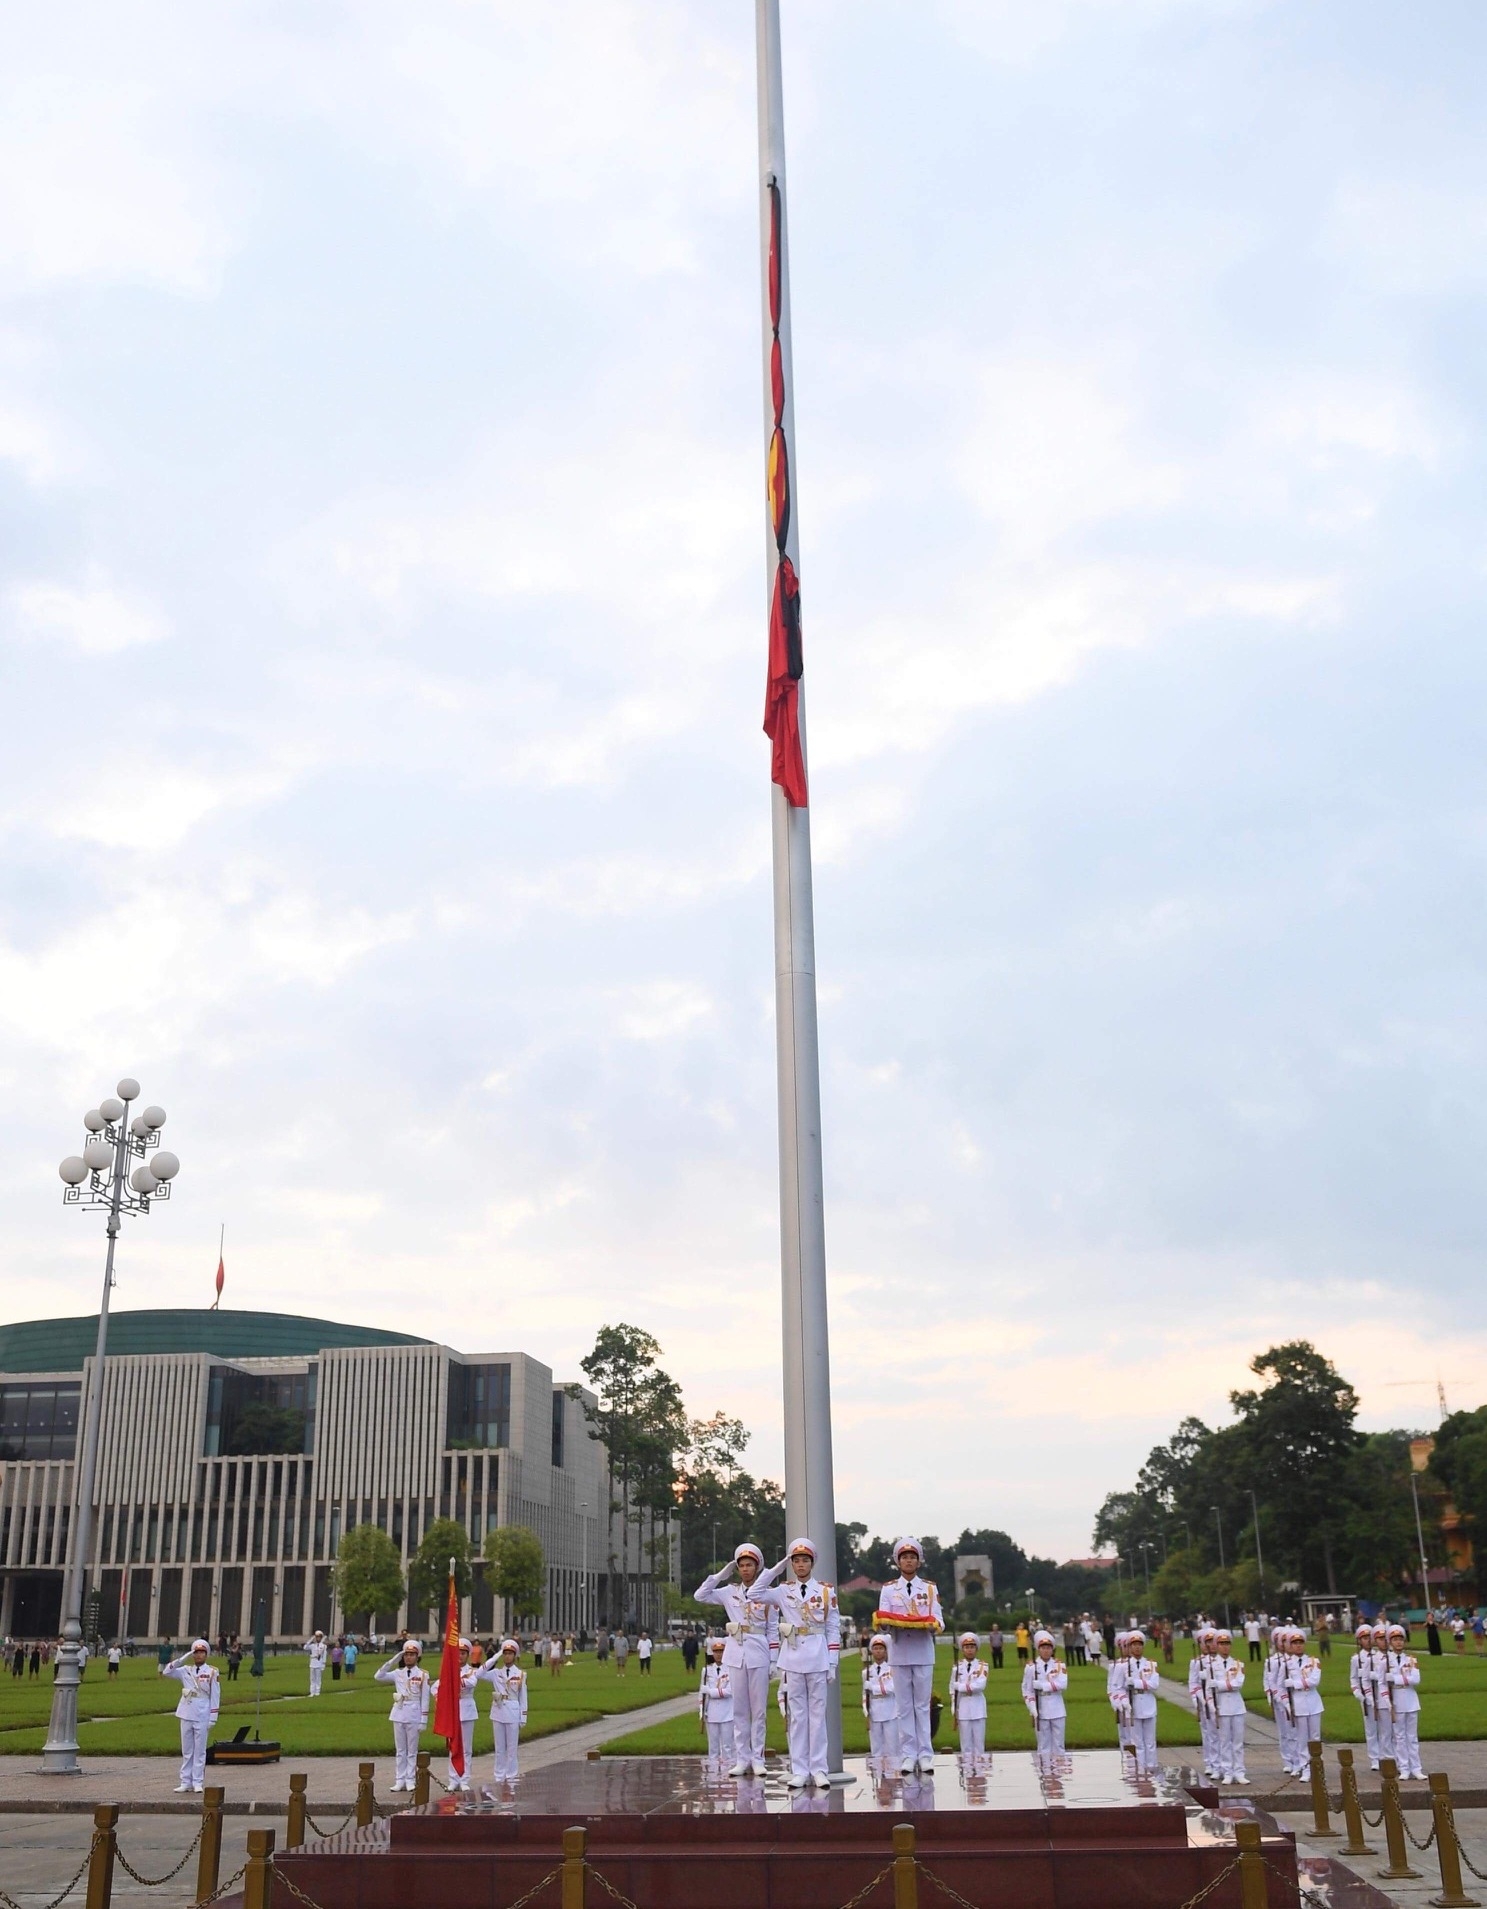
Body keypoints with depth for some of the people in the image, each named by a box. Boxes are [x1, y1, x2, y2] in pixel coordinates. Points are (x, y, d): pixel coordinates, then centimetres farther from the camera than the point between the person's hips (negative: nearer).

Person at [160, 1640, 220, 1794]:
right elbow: (166, 1672, -3)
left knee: (199, 1751, 0)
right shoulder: (186, 1670, 6)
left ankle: (198, 1782, 5)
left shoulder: (212, 1672, -2)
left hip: (202, 1717, -3)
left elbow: (215, 1697, -2)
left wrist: (212, 1719, -6)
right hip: (186, 1716, 3)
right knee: (186, 1751, 8)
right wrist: (183, 1659, -12)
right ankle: (185, 1782, 14)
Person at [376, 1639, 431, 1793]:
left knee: (412, 1750, 3)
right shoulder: (398, 1673, 6)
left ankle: (410, 1780, 10)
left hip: (414, 1715, -3)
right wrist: (392, 1661, -9)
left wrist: (423, 1721, -7)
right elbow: (379, 1677, -5)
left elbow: (425, 1699, -3)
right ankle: (401, 1780, 14)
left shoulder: (422, 1675, -2)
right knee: (400, 1750, 8)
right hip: (399, 1714, 3)